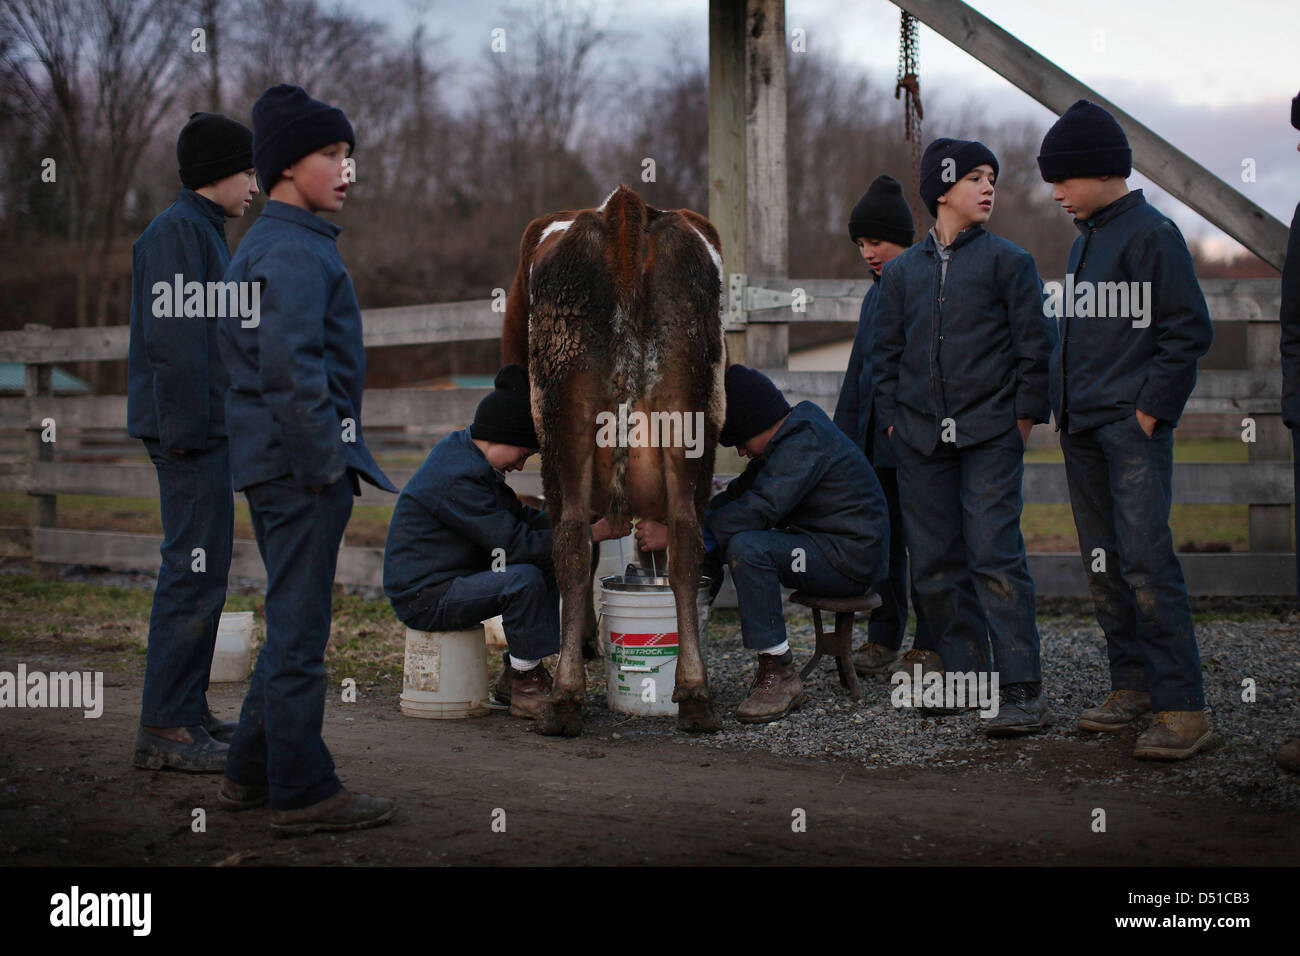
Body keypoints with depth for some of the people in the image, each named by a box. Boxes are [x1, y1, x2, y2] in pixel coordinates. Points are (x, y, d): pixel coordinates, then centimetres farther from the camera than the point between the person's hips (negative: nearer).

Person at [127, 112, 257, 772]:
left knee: (202, 575, 12)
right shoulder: (176, 230, -10)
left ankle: (189, 713, 19)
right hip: (192, 434, -10)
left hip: (207, 432, 10)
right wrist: (185, 431, -22)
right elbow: (171, 338, -19)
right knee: (194, 574, -11)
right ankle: (166, 728, -9)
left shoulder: (206, 233, 21)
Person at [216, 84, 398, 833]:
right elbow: (291, 369, -23)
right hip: (302, 466, -10)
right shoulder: (297, 252, -14)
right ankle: (303, 792, 2)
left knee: (293, 626, 18)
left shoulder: (257, 248, 18)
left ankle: (254, 772, 25)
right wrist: (326, 467, -19)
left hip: (270, 463, 10)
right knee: (300, 631, -4)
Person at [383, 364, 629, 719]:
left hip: (453, 577, 11)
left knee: (553, 567, 7)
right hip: (424, 598, -11)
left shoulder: (463, 453, 11)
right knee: (524, 578, -30)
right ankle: (525, 686, -14)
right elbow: (515, 544, -24)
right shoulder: (459, 479, -22)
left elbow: (518, 517, 15)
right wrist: (589, 534, -19)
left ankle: (514, 678, 9)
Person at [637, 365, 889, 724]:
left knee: (745, 546, -30)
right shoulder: (788, 440, 12)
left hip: (849, 558, -11)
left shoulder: (806, 445, -19)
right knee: (712, 540, 10)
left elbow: (757, 510, -28)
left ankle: (779, 674, -22)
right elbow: (741, 493, 15)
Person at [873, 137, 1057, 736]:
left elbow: (1036, 343, 3)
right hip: (921, 439, 4)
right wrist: (893, 417, 10)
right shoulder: (902, 271, 13)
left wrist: (1025, 413, -3)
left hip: (990, 437, -4)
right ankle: (964, 674, 19)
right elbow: (885, 351, 18)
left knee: (995, 557, -12)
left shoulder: (1007, 261, 4)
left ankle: (1023, 691, -10)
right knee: (931, 564, 4)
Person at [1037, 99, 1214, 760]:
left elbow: (1189, 331, -12)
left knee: (1145, 560, -15)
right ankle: (1132, 684, 19)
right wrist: (1060, 404, 16)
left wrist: (1150, 409, -14)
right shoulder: (1085, 239, 17)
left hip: (1133, 428, -9)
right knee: (1102, 563, 10)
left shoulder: (1150, 234, -9)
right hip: (1082, 428, 9)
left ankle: (1181, 706, -13)